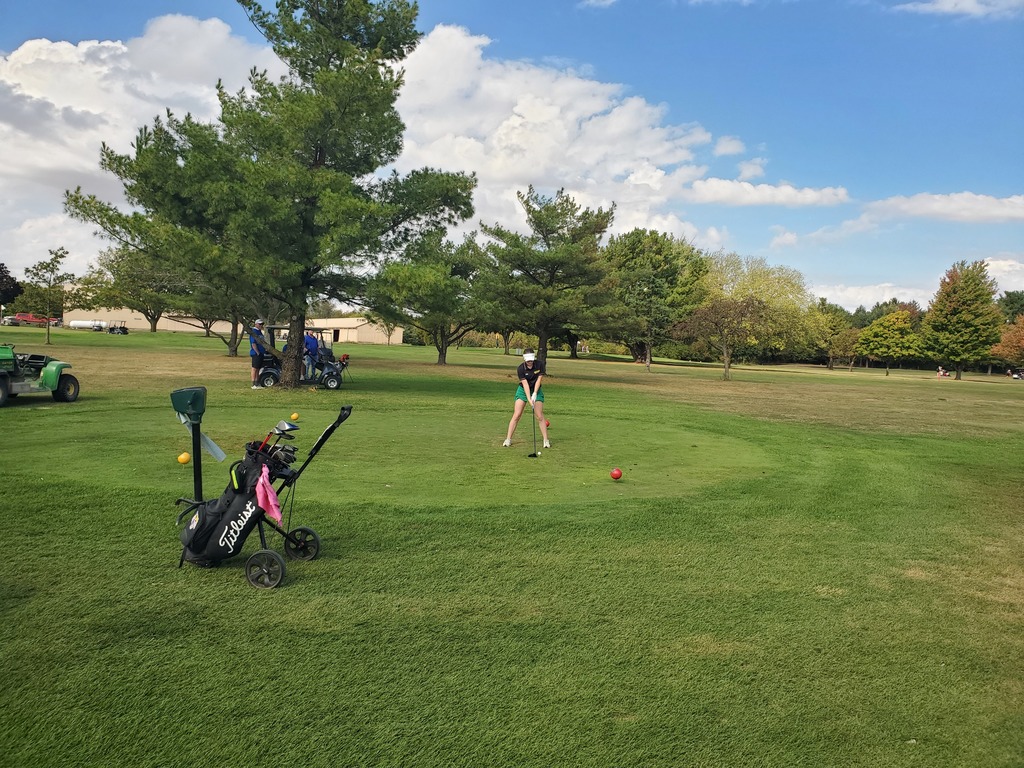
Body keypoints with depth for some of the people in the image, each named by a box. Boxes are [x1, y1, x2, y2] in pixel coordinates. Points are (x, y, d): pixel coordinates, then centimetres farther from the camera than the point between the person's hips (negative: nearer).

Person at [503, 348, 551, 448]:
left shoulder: (540, 364, -15)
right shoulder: (520, 369, -19)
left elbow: (539, 380, -12)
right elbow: (525, 384, -23)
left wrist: (535, 394, -22)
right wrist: (529, 399, -30)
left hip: (536, 390, 1)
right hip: (523, 390, -1)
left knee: (539, 416, -5)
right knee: (516, 415, -8)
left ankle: (546, 440, 4)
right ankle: (508, 439, -2)